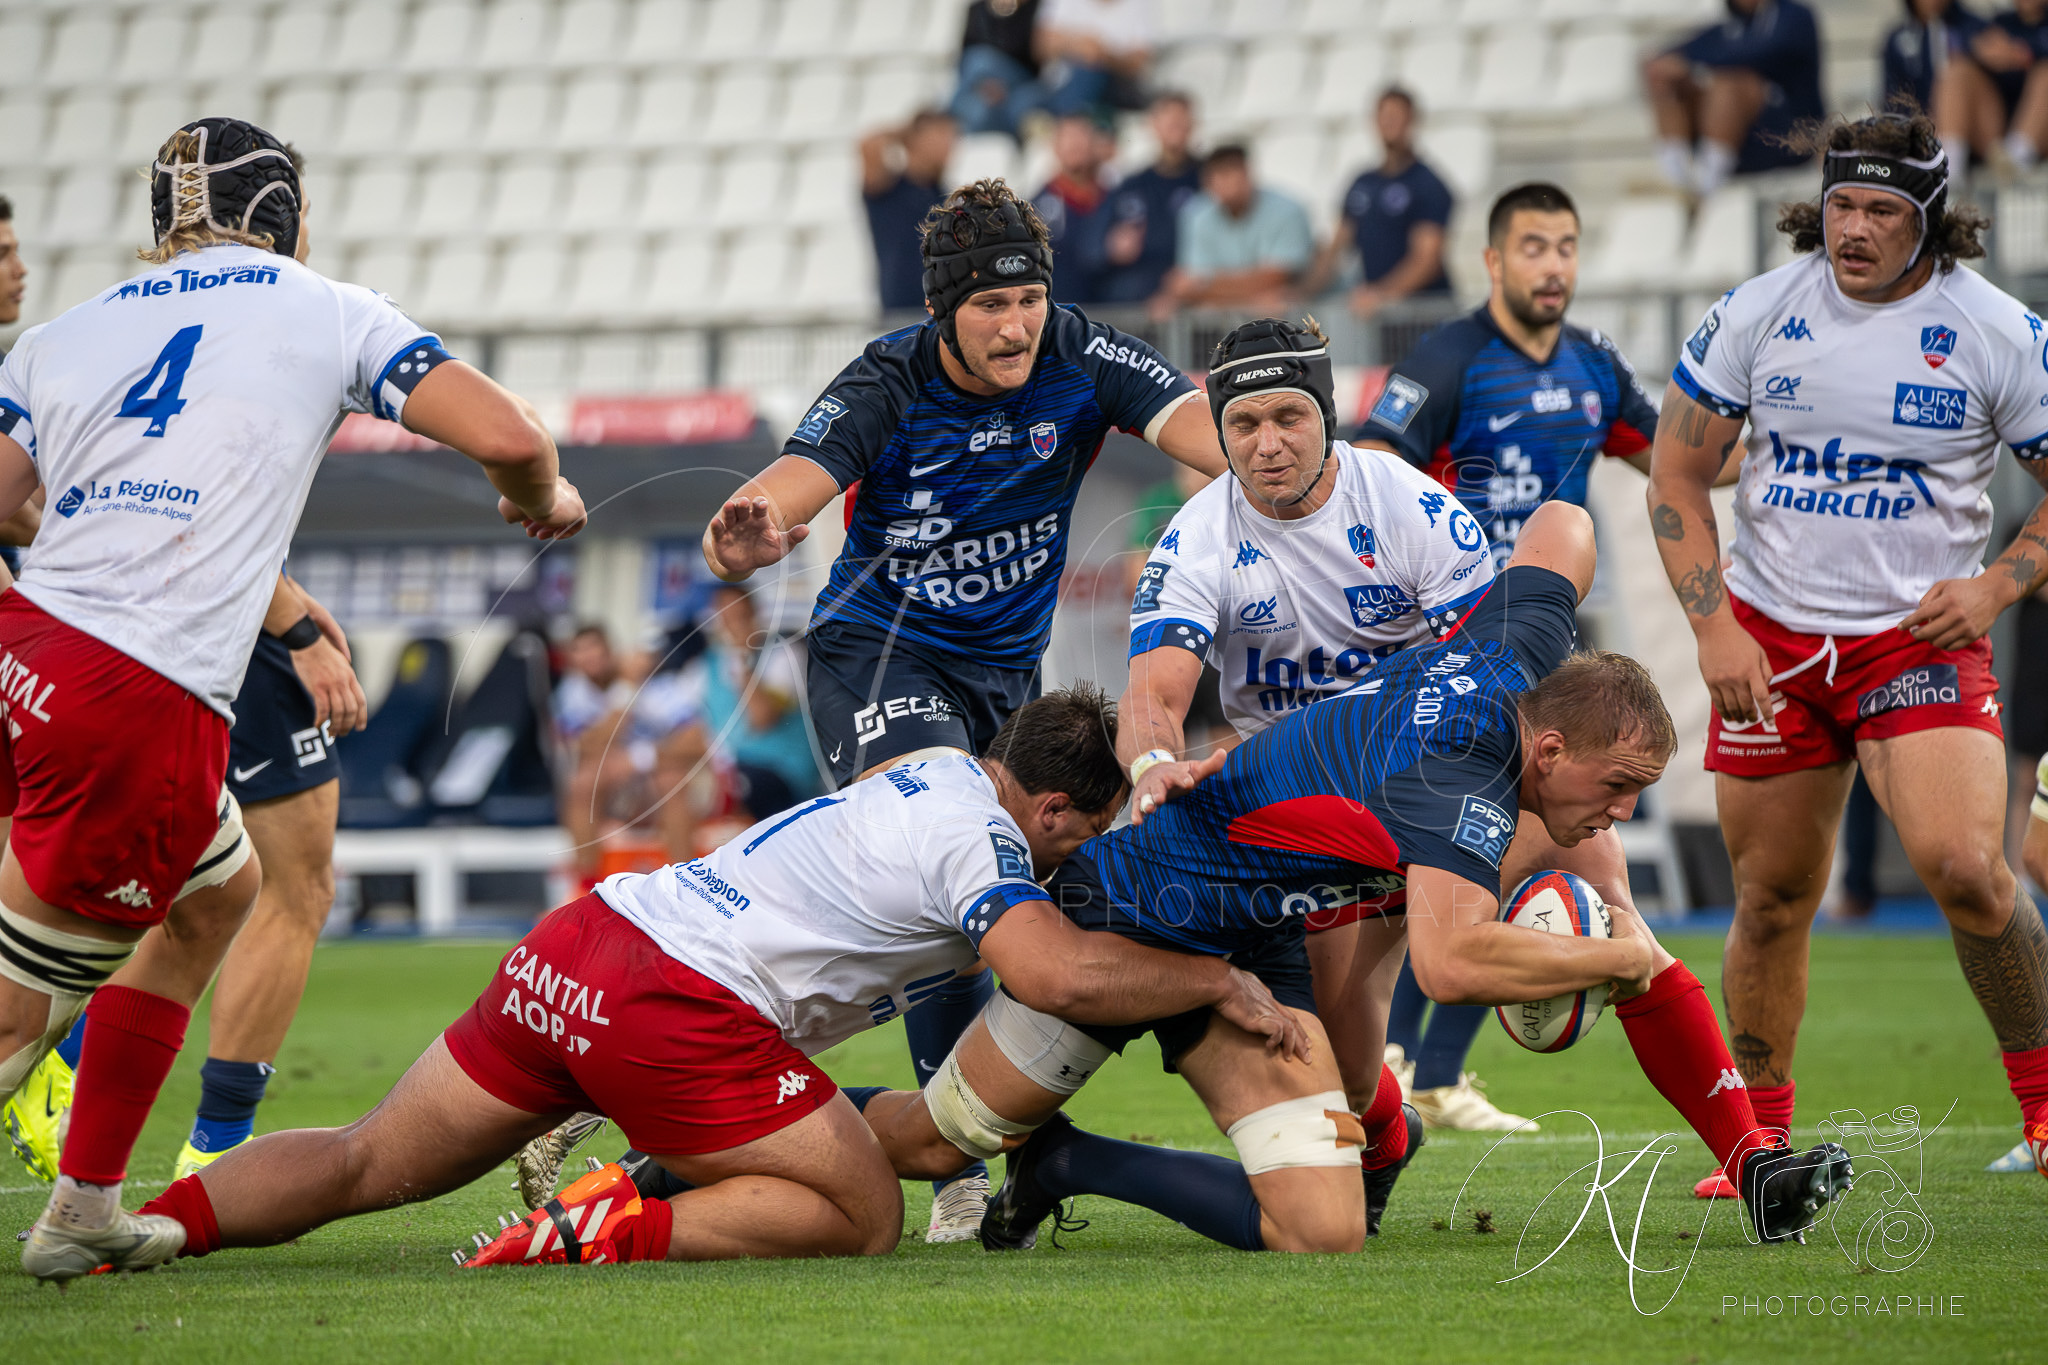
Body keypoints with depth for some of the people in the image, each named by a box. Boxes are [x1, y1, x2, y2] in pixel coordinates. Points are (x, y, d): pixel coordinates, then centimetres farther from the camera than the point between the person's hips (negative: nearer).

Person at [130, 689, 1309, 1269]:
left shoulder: (938, 773, 20)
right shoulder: (982, 841, -6)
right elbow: (1056, 974, -20)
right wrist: (1222, 984, -9)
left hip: (573, 944, 8)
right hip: (674, 1008, -8)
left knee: (366, 1165, 14)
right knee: (864, 1217, 2)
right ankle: (610, 1234, -15)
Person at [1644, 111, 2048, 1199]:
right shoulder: (1758, 314, -1)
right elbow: (1677, 475, 4)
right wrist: (1715, 628, -6)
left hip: (1921, 640, -2)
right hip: (1769, 636, 2)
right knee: (1772, 899, 6)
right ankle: (1758, 1138, 21)